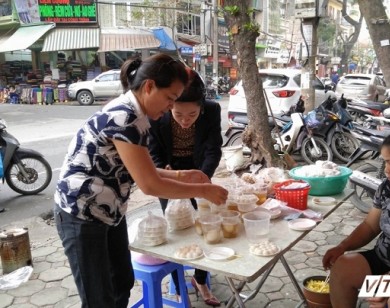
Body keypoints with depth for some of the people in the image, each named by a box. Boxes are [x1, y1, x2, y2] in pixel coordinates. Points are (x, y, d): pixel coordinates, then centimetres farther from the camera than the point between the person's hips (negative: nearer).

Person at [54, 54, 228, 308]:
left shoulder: (131, 113, 3)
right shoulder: (124, 118, -26)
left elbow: (140, 170, 8)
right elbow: (149, 185, -25)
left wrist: (181, 175, 0)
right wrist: (202, 190, -16)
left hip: (109, 211, 10)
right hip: (82, 215, -9)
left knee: (123, 282, 20)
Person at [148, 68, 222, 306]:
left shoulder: (212, 111, -26)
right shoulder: (156, 116, -30)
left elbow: (213, 151, -22)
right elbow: (154, 154, -17)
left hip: (198, 173, 2)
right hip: (169, 174, -2)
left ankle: (200, 281, 34)